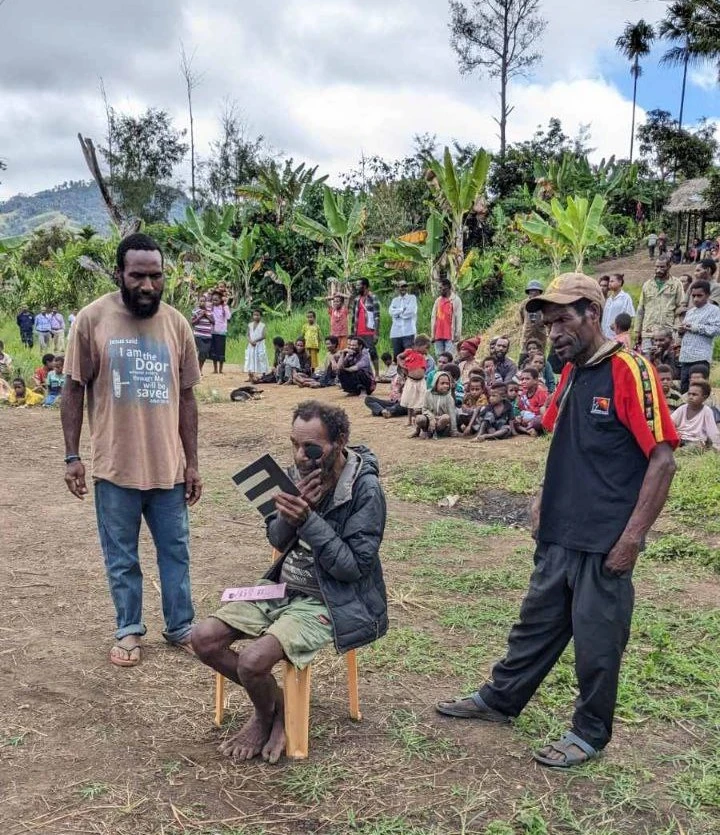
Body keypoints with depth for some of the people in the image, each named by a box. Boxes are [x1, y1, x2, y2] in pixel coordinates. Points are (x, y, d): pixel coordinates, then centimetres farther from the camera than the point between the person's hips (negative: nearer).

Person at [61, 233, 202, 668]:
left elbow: (186, 397, 6)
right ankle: (129, 631, 29)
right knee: (122, 557, 11)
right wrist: (72, 456, -5)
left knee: (176, 551, 13)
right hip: (114, 466, -2)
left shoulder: (177, 324, 1)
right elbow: (74, 390, -2)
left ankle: (181, 627, 30)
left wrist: (192, 464, 5)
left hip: (168, 465, 2)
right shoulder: (92, 319, -7)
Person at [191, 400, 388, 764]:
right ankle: (269, 702, 16)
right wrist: (291, 511, -19)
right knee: (204, 638, -7)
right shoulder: (301, 473, -1)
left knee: (253, 661, -26)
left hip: (330, 601, -7)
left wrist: (307, 520, -29)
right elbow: (277, 540, 4)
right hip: (283, 587, 7)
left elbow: (353, 567, -20)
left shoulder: (365, 490, -19)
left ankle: (272, 711, 11)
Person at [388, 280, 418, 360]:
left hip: (408, 332, -4)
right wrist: (403, 309, -6)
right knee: (396, 357, 3)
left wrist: (398, 313, 3)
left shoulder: (412, 298, 9)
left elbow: (410, 312, -6)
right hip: (396, 332, 4)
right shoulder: (394, 300, 20)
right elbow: (392, 312, 2)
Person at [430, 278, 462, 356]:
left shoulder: (455, 300, 1)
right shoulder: (438, 300, 15)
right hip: (438, 335, 5)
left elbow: (458, 318, -4)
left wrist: (457, 333, -11)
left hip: (450, 335, -5)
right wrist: (432, 334, 9)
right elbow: (433, 317, 14)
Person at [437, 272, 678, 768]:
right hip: (559, 535, 7)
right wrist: (546, 500, 11)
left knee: (596, 640, 8)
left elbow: (663, 460, -16)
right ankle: (500, 699, 35)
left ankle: (591, 733, 26)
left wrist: (633, 536, -17)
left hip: (604, 542, -7)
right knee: (538, 622, 20)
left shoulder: (629, 371, -15)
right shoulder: (571, 375, 9)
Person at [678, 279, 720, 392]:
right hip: (686, 357, 8)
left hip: (701, 358, -8)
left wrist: (696, 327, -13)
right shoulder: (690, 312, 24)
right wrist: (681, 331, 11)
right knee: (684, 390, 10)